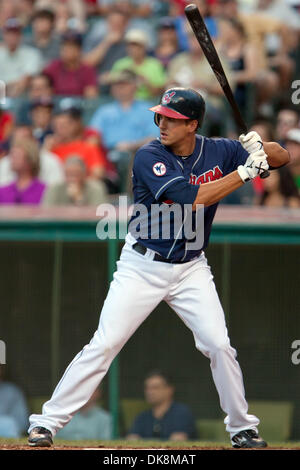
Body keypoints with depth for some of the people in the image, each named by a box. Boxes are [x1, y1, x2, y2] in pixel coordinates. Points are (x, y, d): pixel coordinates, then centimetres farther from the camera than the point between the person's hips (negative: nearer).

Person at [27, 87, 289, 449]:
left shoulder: (218, 151, -3)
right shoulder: (149, 157, -17)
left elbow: (282, 158, 4)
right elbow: (191, 198, -29)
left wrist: (259, 147, -19)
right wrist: (244, 172, -26)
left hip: (191, 269, 3)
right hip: (142, 266, -3)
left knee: (219, 345, -5)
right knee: (104, 344, -8)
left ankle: (242, 428, 13)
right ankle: (47, 422, -3)